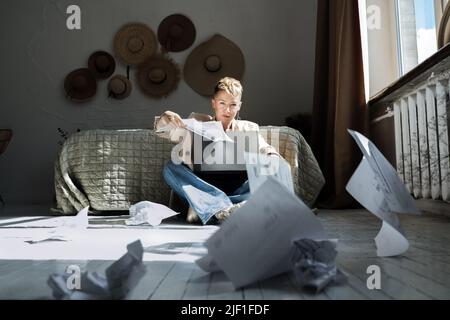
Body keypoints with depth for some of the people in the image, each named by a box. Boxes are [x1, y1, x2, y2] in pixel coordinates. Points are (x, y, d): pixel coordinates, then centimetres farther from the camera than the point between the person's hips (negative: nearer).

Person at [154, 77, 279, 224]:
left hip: (237, 191, 0)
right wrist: (165, 118, -9)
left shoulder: (248, 129, 17)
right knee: (171, 168, -22)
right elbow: (161, 130, 15)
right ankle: (224, 209, -39)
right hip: (203, 189, 0)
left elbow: (266, 149, 4)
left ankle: (203, 207, -37)